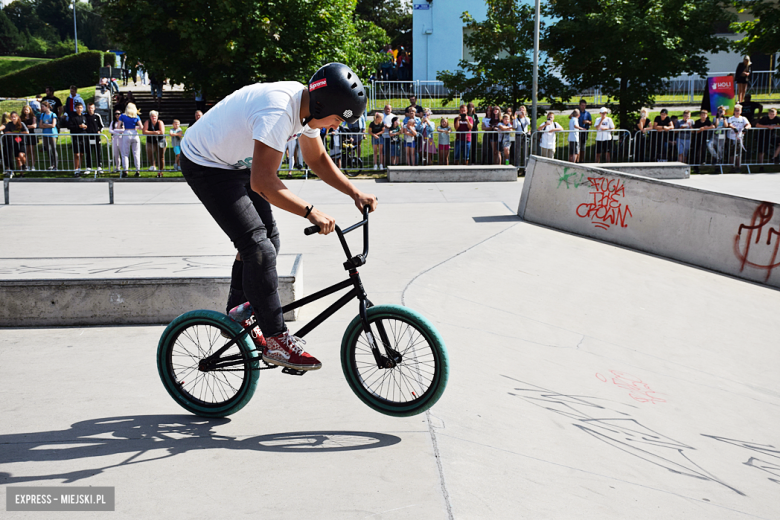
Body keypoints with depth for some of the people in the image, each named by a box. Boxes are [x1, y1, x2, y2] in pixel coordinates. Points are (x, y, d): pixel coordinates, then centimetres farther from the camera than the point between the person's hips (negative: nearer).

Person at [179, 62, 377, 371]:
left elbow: (317, 159, 8)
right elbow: (263, 182, -38)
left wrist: (355, 193, -2)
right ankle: (276, 342, -9)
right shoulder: (278, 113, -35)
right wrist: (311, 212, -40)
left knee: (268, 239, 11)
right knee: (259, 247, -16)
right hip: (205, 165, -10)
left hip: (236, 164, 10)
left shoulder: (306, 106, -5)